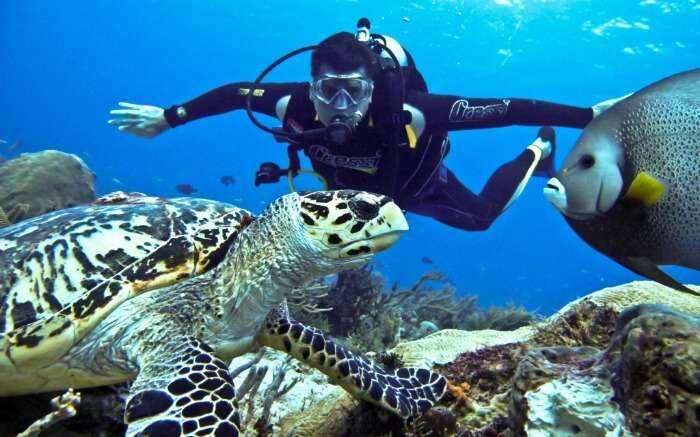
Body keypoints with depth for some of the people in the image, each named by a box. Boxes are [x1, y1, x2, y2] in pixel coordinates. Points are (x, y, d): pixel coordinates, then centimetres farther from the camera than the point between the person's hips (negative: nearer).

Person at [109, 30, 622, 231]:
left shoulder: (407, 112, -46)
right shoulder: (295, 105, -37)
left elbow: (506, 108, -45)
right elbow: (234, 92, -19)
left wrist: (589, 115, -46)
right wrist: (167, 117, -9)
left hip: (414, 183, -3)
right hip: (353, 188, 4)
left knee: (480, 215, 18)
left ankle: (538, 153, 40)